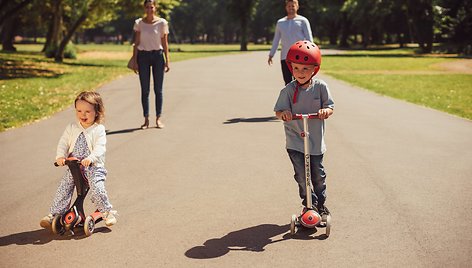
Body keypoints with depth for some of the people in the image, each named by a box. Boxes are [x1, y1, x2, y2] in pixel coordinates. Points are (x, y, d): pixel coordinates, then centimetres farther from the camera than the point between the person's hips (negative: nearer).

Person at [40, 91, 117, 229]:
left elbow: (100, 148, -16)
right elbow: (63, 143, 5)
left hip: (93, 166, -4)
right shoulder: (71, 128, 7)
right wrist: (60, 156, -15)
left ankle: (107, 212, -5)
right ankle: (54, 215, 7)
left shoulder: (99, 129, -6)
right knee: (63, 189, -4)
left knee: (97, 188, -24)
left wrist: (90, 158, -34)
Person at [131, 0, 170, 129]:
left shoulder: (162, 23, 0)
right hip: (143, 56, 1)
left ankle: (158, 118, 11)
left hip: (158, 55, -1)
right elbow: (136, 43, 4)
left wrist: (167, 61, -3)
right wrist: (135, 61, -1)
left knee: (158, 89, 2)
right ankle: (146, 119, 10)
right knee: (145, 90, 4)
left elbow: (165, 43, 2)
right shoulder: (139, 23, 3)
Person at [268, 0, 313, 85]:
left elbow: (309, 39, 0)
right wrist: (271, 55, 16)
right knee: (288, 82, 4)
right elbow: (276, 40, 21)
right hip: (285, 57, 4)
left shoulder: (302, 21, 5)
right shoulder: (280, 22, 16)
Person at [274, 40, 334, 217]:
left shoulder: (320, 87, -5)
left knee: (318, 174, 12)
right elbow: (278, 111, -8)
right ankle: (309, 203, 13)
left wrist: (325, 111, -26)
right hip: (295, 141, -1)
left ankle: (320, 203, 31)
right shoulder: (288, 90, -9)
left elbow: (330, 107, -3)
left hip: (315, 141, 1)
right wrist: (284, 114, -31)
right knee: (302, 174, -5)